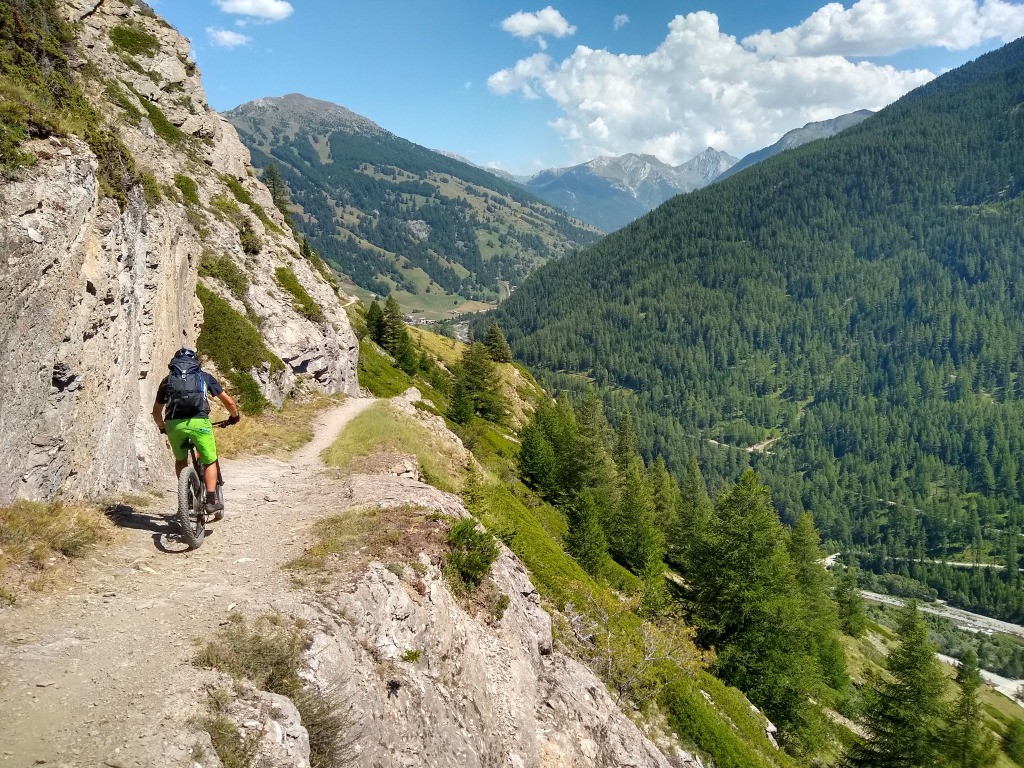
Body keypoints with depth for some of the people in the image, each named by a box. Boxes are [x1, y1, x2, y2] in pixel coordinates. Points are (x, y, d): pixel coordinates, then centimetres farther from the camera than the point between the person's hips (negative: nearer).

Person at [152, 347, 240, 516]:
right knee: (209, 461, 14)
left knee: (180, 459, 27)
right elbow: (229, 402, 20)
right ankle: (211, 500, 2)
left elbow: (156, 411, 33)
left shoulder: (168, 380, 26)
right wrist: (235, 416, 38)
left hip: (173, 424, 2)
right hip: (198, 422, -2)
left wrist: (162, 427, 51)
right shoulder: (204, 377, 21)